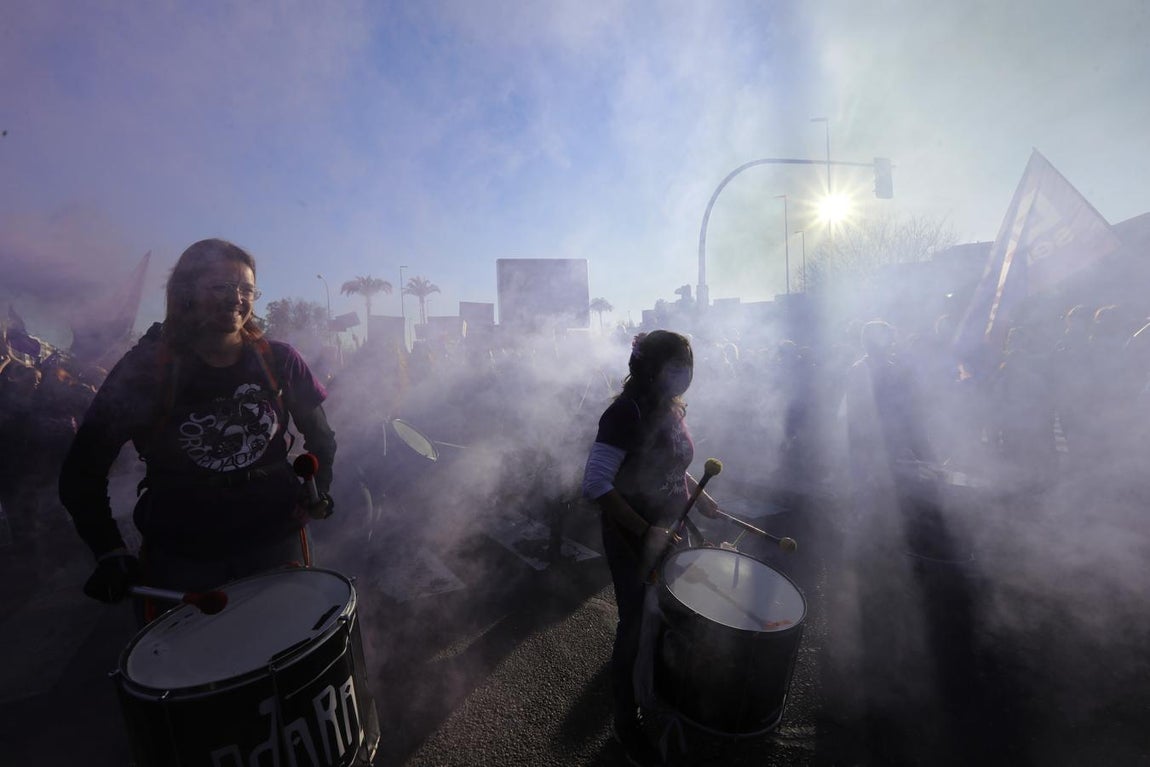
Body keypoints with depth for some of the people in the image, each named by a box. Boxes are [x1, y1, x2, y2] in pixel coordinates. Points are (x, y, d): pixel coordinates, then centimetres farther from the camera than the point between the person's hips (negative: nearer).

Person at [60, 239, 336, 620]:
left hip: (275, 542, 1)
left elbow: (320, 435, 7)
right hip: (179, 557, -1)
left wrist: (319, 489, -7)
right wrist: (110, 553, -9)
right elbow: (82, 470, -2)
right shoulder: (145, 368, -7)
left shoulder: (278, 361, -4)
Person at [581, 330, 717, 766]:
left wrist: (701, 500, 5)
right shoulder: (627, 412, -25)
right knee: (636, 626, 9)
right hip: (632, 539, -7)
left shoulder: (674, 409, 1)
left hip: (669, 531, 7)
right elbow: (595, 486, -29)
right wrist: (645, 532, -28)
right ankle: (626, 722, 36)